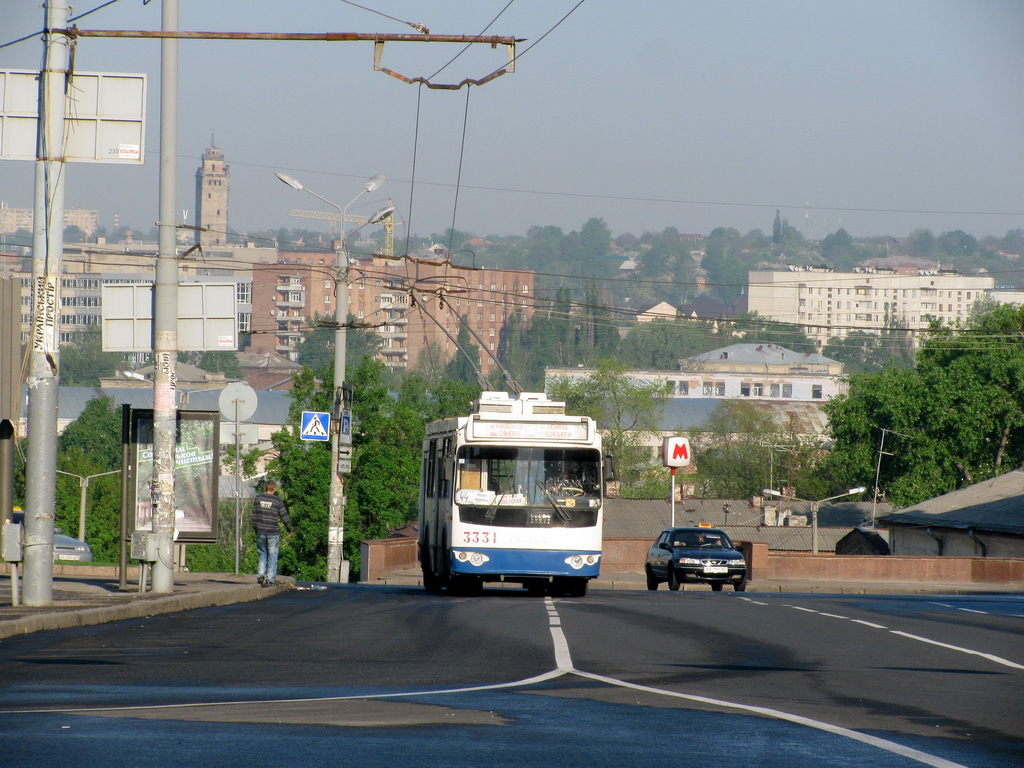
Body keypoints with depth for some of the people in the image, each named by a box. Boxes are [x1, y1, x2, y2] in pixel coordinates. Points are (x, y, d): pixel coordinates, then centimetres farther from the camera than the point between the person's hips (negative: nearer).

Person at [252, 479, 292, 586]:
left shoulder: (257, 499, 3)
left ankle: (260, 574, 2)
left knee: (263, 554, 16)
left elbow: (254, 516, 8)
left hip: (260, 532, 3)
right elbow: (284, 517, -3)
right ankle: (270, 578, 3)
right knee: (272, 555, 5)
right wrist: (289, 529, 12)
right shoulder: (277, 501, -6)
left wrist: (256, 529, 21)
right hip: (273, 533, -3)